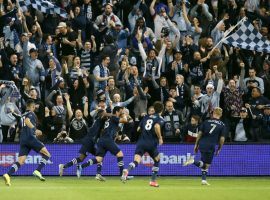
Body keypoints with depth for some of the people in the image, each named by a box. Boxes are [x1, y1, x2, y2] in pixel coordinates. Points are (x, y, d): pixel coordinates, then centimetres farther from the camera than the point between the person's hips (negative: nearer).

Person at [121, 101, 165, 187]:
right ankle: (153, 180, 19)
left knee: (136, 161, -11)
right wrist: (160, 138, -8)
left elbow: (139, 128, 20)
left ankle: (127, 170, -44)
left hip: (141, 142, 3)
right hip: (151, 143, -3)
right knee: (157, 160, 23)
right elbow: (157, 126, -18)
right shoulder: (160, 119, 3)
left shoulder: (146, 117, 18)